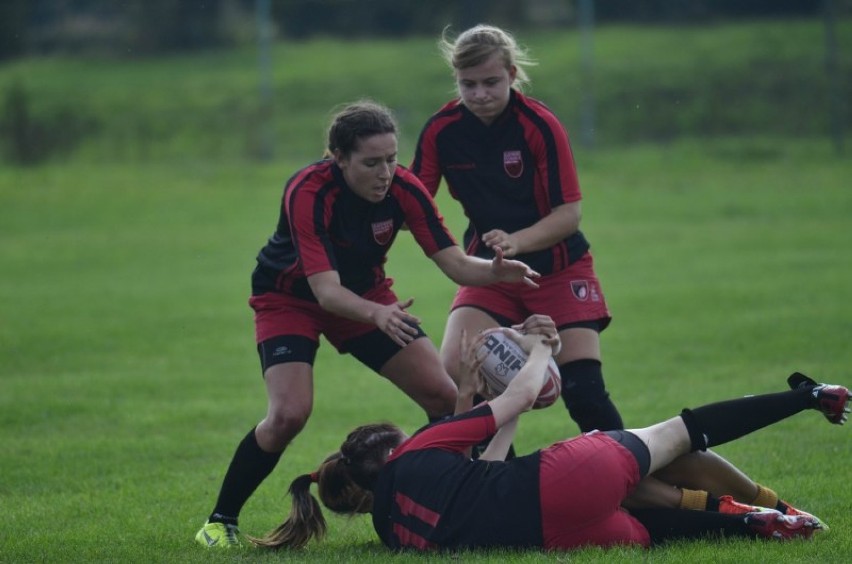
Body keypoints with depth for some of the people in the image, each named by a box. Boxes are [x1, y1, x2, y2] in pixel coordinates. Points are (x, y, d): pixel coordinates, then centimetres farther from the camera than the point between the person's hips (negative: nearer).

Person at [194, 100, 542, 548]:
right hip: (290, 300, -5)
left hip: (368, 298, 5)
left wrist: (497, 271, -41)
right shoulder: (307, 193, -34)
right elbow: (326, 290, -41)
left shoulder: (402, 188, -21)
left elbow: (455, 263, -19)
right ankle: (221, 520, -7)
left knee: (444, 396, -8)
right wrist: (377, 314, -59)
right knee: (289, 413, -25)